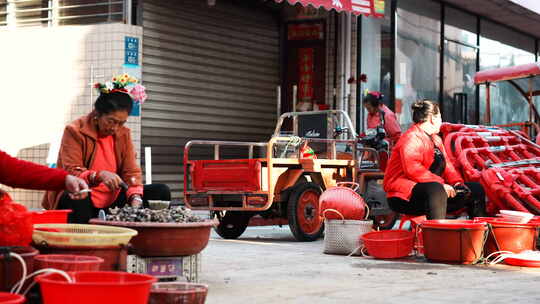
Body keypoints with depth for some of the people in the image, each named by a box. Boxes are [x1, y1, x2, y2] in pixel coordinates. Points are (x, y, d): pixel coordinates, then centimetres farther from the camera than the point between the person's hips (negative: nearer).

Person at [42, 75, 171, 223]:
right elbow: (71, 173, -14)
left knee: (161, 191, -9)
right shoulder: (74, 131, -8)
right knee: (75, 201, -41)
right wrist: (99, 176, -34)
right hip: (81, 198, -5)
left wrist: (136, 198, -18)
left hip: (113, 199, 5)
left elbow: (132, 172, 3)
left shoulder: (123, 134, 9)